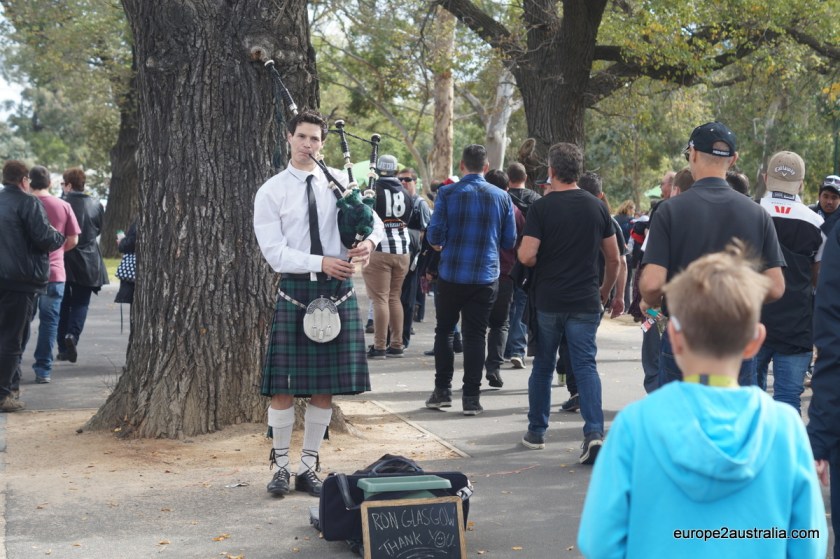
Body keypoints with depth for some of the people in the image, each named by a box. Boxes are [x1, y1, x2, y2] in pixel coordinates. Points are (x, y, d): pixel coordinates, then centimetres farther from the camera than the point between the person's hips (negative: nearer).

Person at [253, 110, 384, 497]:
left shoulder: (341, 182, 8)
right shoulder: (271, 192, -2)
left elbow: (374, 219, 7)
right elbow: (275, 253, -8)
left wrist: (370, 240, -17)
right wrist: (321, 263, -21)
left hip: (338, 290, 3)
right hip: (295, 291, -3)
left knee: (325, 386, 7)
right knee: (283, 386, -2)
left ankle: (309, 467, 18)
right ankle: (281, 465, 15)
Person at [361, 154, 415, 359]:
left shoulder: (373, 191, -10)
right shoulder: (405, 194, 9)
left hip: (378, 251, -6)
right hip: (402, 251, 6)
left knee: (380, 299, -4)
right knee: (395, 297, 14)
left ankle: (379, 347, -6)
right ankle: (397, 345, 15)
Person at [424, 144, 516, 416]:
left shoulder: (447, 193, -6)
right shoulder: (501, 197, 0)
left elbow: (435, 235, -9)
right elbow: (509, 241, 5)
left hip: (451, 274, -1)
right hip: (486, 275, 1)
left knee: (444, 331, 13)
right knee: (475, 335, 6)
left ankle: (442, 390, 14)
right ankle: (471, 397, 5)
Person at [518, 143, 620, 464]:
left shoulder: (541, 208, -7)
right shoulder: (597, 208, 4)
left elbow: (526, 256, -14)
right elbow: (614, 259, 8)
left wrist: (542, 264, 8)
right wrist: (605, 292, 22)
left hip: (547, 301, -1)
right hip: (586, 302, 1)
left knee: (543, 365, 13)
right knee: (585, 366, 0)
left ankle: (536, 431, 24)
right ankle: (594, 431, -17)